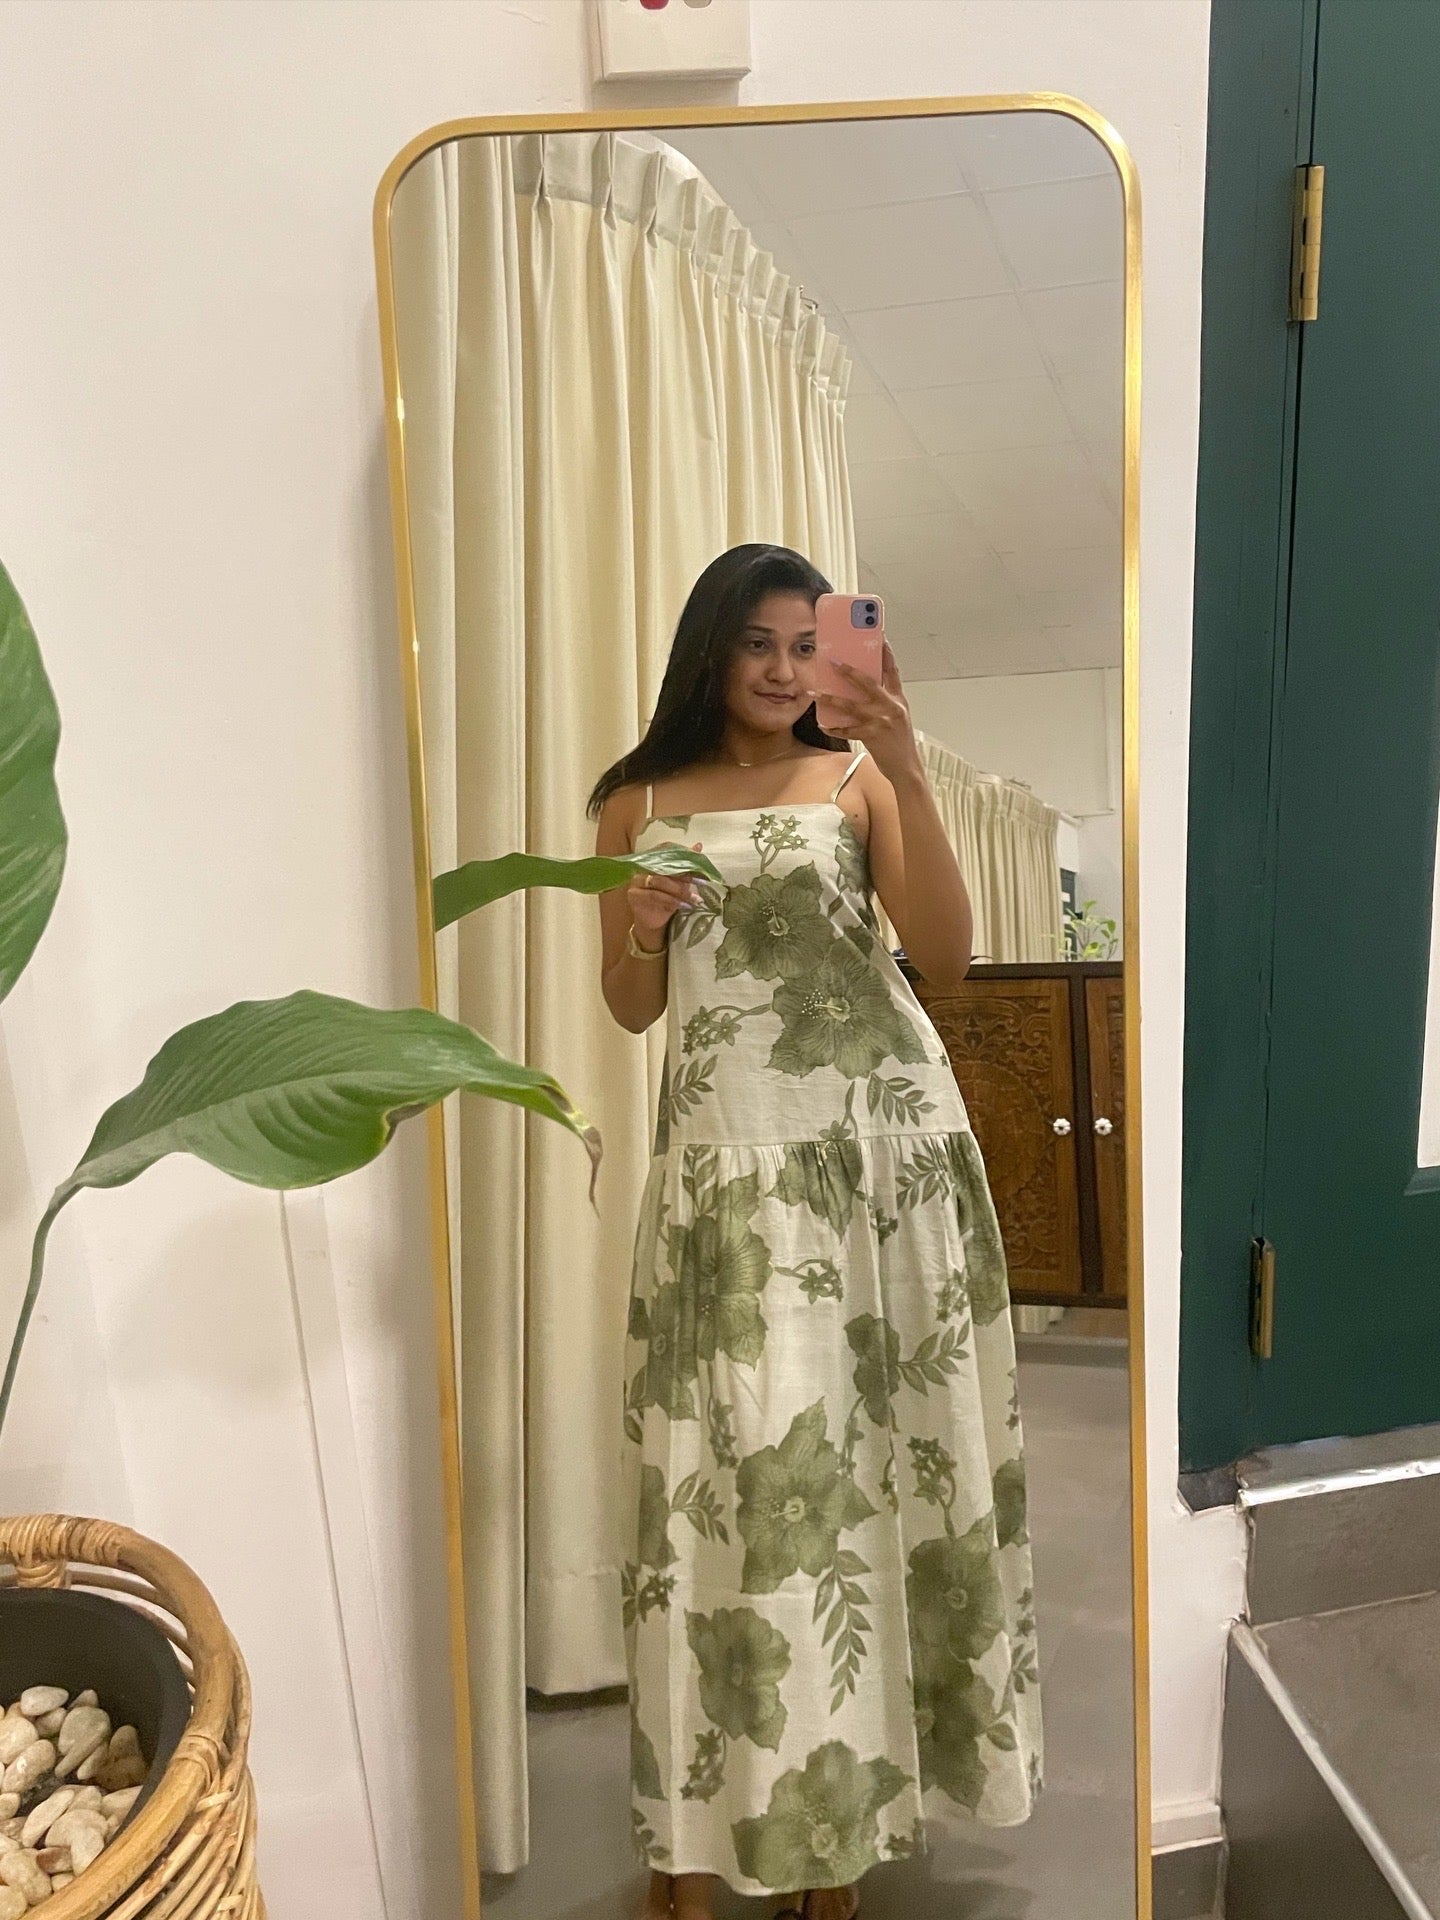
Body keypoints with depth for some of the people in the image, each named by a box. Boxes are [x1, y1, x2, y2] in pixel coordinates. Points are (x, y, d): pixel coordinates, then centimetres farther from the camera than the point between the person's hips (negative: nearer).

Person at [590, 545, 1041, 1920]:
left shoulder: (856, 776, 7)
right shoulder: (639, 802, 11)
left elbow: (944, 957, -4)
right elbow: (633, 1009, 13)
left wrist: (909, 778, -13)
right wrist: (641, 932, -8)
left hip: (883, 1134, 0)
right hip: (725, 1150, 0)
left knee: (871, 1441, 5)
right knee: (732, 1459, 1)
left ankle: (842, 1804, 22)